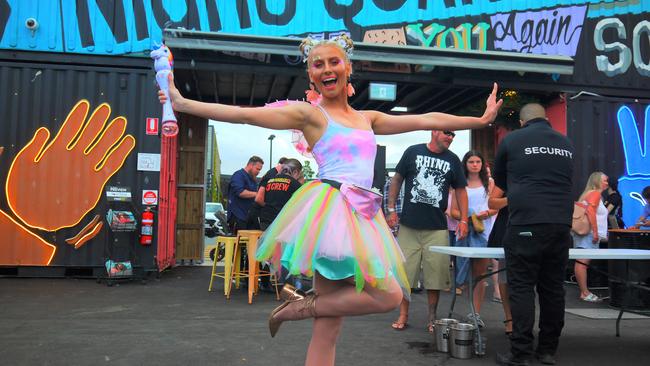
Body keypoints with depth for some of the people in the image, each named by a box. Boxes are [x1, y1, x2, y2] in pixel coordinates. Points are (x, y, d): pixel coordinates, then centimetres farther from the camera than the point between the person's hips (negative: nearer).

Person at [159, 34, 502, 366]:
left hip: (362, 215, 6)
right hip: (330, 209, -6)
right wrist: (182, 103, -6)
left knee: (327, 329, 3)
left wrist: (481, 119, 25)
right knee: (389, 296, -14)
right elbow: (243, 114, -2)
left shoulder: (368, 118, 20)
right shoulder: (308, 113, 3)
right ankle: (302, 306, 0)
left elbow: (427, 120, 22)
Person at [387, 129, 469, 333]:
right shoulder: (413, 152, 4)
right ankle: (403, 316, 15)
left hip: (437, 228, 1)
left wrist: (463, 219, 3)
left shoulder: (452, 160, 9)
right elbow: (397, 180, 8)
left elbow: (460, 190, 13)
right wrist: (391, 209, 1)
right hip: (409, 225, -1)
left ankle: (432, 318, 16)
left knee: (435, 274, 2)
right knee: (404, 270, 2)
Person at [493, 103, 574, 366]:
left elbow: (499, 180, 18)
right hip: (561, 225, 4)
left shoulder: (512, 140, 4)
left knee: (522, 288, -2)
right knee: (553, 288, 10)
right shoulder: (566, 143, 16)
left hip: (526, 225, -4)